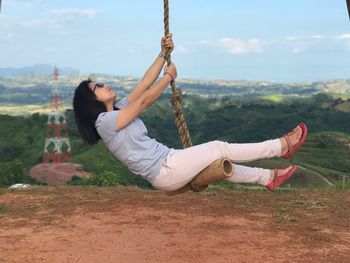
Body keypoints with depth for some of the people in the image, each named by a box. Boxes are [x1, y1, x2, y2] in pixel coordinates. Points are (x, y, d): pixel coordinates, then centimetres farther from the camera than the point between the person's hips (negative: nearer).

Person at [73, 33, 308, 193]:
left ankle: (268, 178, 34)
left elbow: (145, 83, 11)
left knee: (220, 163, 17)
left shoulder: (118, 110, 12)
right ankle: (281, 146, 7)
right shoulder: (105, 120, -15)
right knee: (220, 149, -5)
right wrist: (169, 76, -1)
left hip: (166, 162, 9)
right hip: (164, 170, -9)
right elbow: (146, 99, -15)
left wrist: (164, 54, 8)